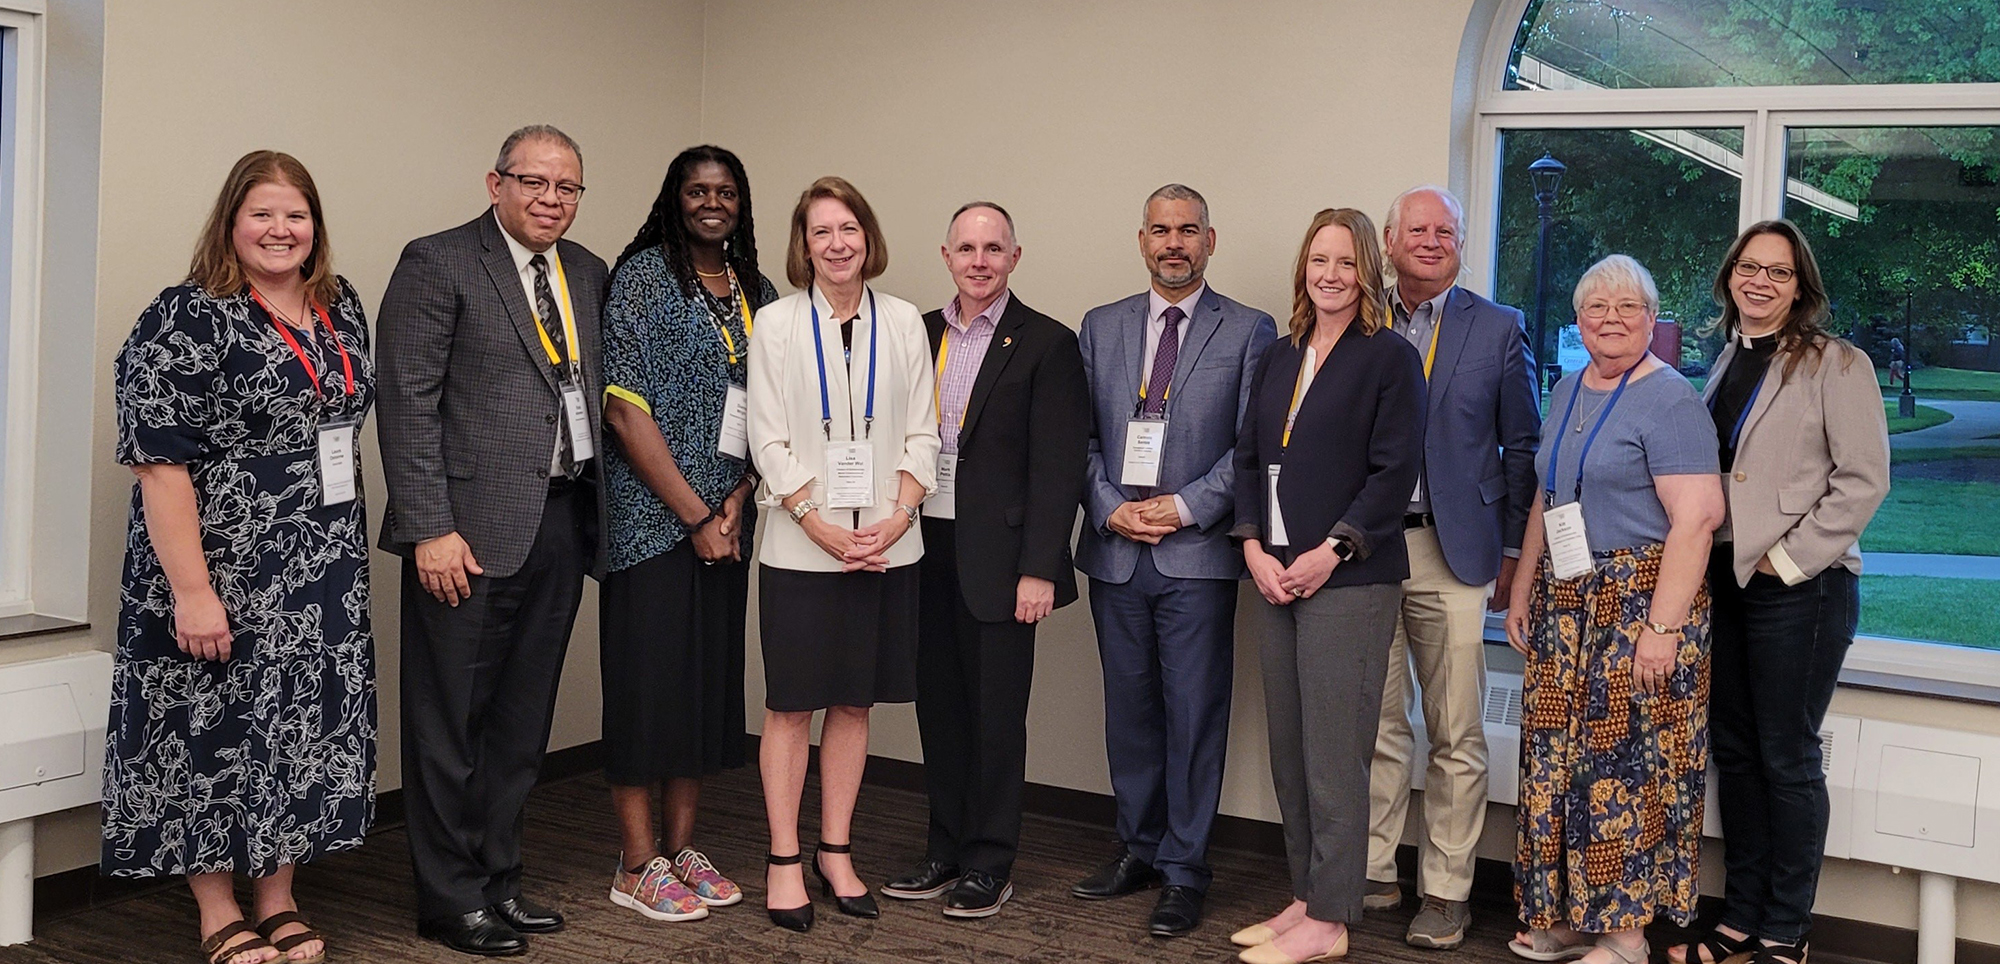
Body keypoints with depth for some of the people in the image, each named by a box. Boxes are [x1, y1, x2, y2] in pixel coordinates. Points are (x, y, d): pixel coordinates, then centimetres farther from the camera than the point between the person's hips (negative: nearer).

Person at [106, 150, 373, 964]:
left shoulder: (341, 308, 9)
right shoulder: (188, 319, -12)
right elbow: (159, 461, -16)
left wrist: (342, 549, 15)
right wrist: (190, 591, -20)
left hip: (325, 576, 7)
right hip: (225, 577, -6)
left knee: (305, 728, 12)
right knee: (215, 734, 4)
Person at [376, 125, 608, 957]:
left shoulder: (587, 274, 14)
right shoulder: (437, 264, -5)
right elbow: (409, 404, -11)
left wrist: (597, 509, 6)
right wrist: (430, 529, -16)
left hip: (560, 526, 6)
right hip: (472, 530, -6)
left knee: (522, 722, 14)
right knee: (450, 724, 3)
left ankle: (499, 882, 26)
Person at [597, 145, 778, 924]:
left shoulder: (758, 294, 12)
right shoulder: (643, 276, -6)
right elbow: (625, 407, -12)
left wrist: (736, 504, -4)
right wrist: (694, 514, -13)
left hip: (724, 520, 6)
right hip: (652, 516, -6)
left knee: (711, 678, 9)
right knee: (648, 676, -2)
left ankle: (681, 849, 21)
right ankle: (638, 866, 7)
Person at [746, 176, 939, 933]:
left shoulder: (903, 323, 6)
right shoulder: (776, 324, 0)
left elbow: (922, 434, 5)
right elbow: (769, 443, -4)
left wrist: (898, 516, -9)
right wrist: (822, 527, -12)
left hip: (886, 545, 2)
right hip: (801, 547, -2)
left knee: (854, 702, 9)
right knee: (790, 705, 3)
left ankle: (836, 853, 20)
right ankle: (784, 862, 12)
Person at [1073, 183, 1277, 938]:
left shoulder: (1249, 332, 2)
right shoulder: (1101, 327, 12)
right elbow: (1082, 435, 9)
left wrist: (1185, 507, -12)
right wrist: (1111, 507, -6)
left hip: (1198, 554, -3)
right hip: (1115, 552, 4)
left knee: (1193, 713, 0)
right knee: (1129, 707, 12)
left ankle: (1183, 870, 11)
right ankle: (1138, 848, 26)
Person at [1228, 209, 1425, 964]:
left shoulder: (1389, 358, -3)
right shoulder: (1279, 359, 15)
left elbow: (1395, 470, -9)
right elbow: (1248, 457, 14)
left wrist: (1330, 552, -14)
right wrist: (1254, 547, 0)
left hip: (1347, 580, -6)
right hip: (1275, 578, 6)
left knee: (1332, 752, -4)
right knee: (1288, 749, 9)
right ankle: (1305, 898, 19)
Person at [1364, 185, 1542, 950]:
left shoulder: (1497, 329, 4)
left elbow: (1522, 447, 5)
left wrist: (1512, 552, 2)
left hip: (1451, 553, -1)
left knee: (1456, 737, 3)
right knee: (1377, 727, 9)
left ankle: (1445, 890, 13)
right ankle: (1372, 873, 21)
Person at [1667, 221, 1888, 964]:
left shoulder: (1837, 365, -7)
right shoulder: (1727, 363, 13)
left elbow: (1864, 478, -12)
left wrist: (1789, 558, -14)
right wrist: (1699, 554, 6)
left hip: (1799, 589, -6)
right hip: (1722, 579, 6)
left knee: (1787, 759, 1)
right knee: (1733, 750, 11)